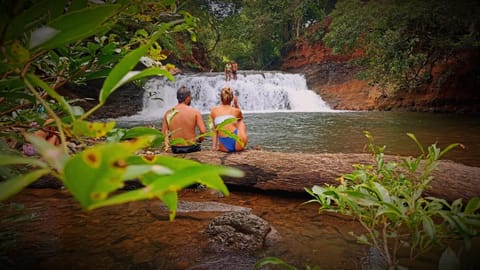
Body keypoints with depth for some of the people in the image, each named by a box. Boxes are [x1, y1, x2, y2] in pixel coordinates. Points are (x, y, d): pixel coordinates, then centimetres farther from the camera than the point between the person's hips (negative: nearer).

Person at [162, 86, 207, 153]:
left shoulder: (168, 113, -2)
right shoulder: (195, 112, -10)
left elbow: (163, 133, 1)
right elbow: (203, 131, -15)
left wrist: (167, 145, 15)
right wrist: (199, 141, 3)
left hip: (175, 149, 3)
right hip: (192, 148, -3)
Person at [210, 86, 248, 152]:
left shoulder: (214, 110, 8)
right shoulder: (236, 110, 6)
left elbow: (215, 130, 10)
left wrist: (214, 145, 15)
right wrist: (236, 105, 26)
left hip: (225, 148, 2)